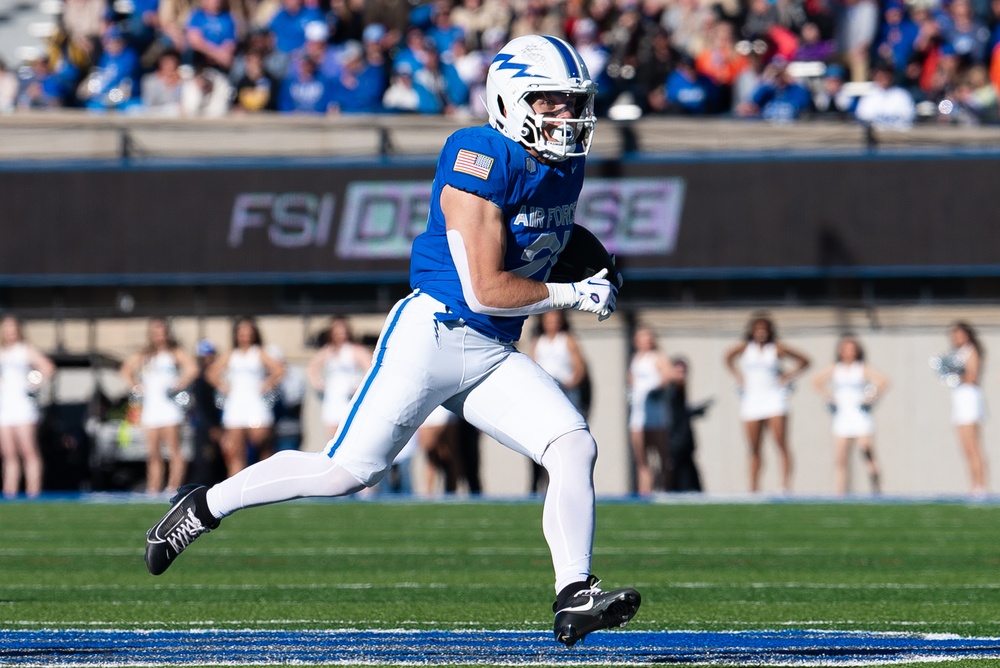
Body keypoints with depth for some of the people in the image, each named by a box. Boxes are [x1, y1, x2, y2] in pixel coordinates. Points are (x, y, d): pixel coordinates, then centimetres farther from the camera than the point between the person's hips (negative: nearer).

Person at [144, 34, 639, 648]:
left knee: (576, 448, -12)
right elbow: (484, 291, -20)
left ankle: (575, 601, -15)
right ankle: (206, 506, 10)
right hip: (433, 335, -7)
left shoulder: (565, 167, 10)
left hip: (494, 357, 7)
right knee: (349, 470, -8)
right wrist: (572, 295, -11)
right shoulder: (482, 162, -17)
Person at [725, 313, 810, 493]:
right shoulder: (745, 348, 6)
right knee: (754, 449, 3)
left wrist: (789, 376, -1)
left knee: (781, 444, -13)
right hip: (751, 401, 2)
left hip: (774, 398, -2)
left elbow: (803, 361, 9)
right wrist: (738, 376, 15)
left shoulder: (777, 349, 0)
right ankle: (753, 488, 7)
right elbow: (729, 358, 26)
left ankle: (786, 485, -19)